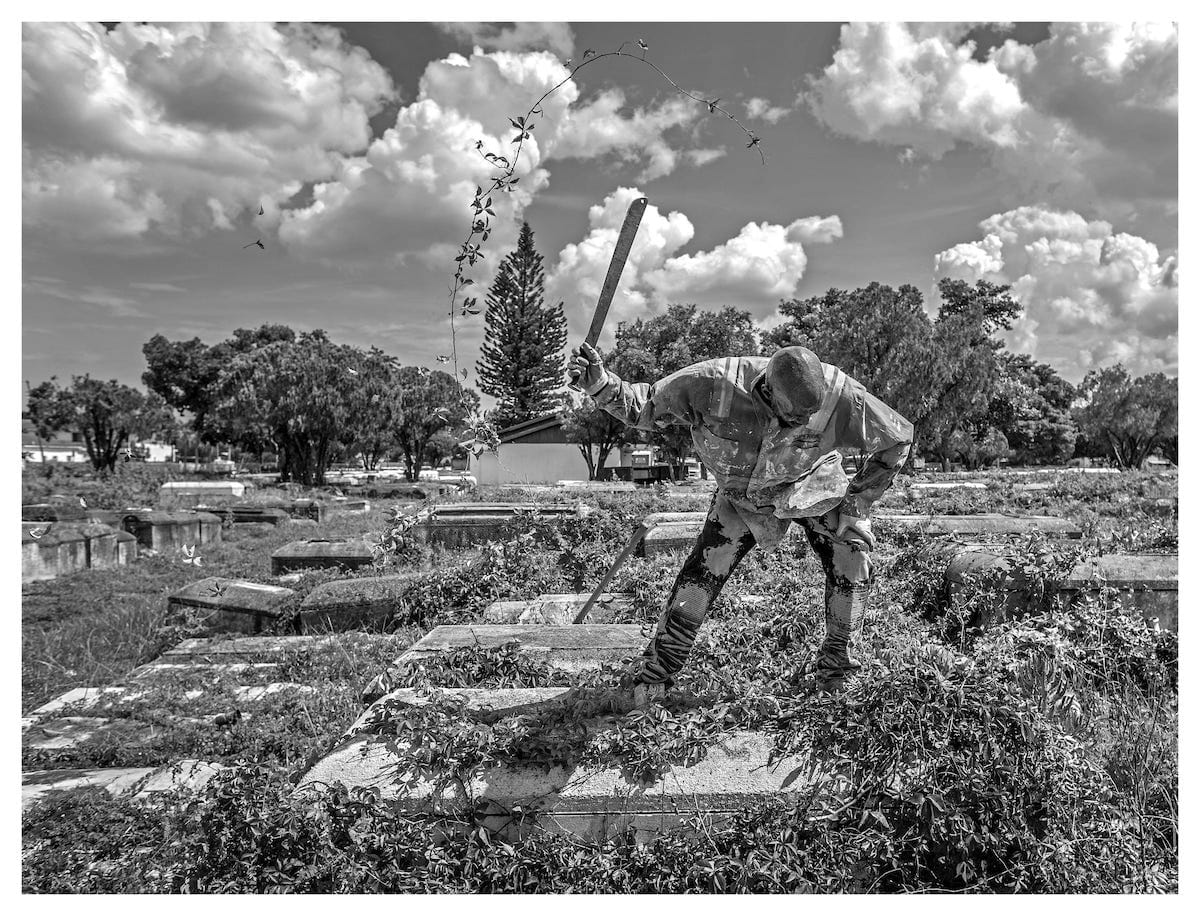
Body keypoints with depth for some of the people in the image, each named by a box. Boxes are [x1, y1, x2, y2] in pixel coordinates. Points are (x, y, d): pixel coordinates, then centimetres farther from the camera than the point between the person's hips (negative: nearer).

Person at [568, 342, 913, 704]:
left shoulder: (838, 394, -33)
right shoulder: (714, 384, -34)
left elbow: (897, 439, -16)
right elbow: (645, 406, -21)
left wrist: (857, 500, -15)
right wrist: (600, 384, -39)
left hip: (811, 486, 1)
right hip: (742, 495, 0)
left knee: (853, 555, -16)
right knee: (703, 570, -9)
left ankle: (837, 666, 5)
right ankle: (656, 670, 7)